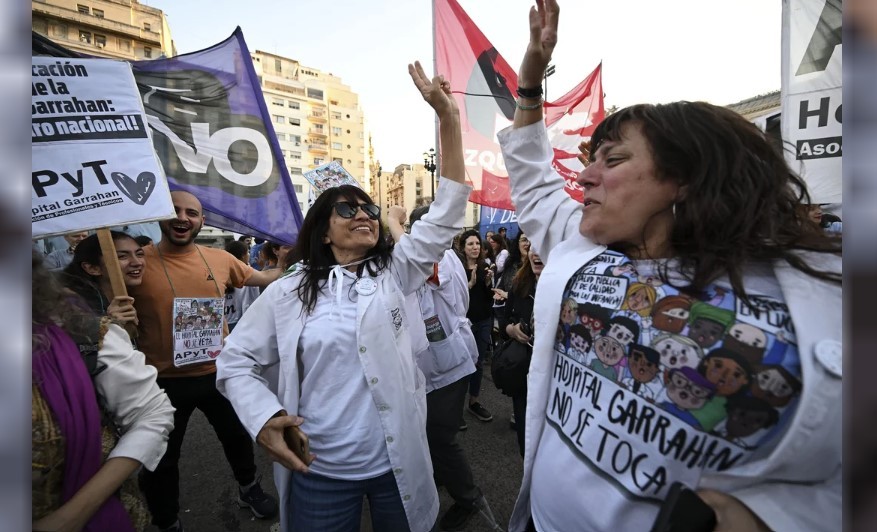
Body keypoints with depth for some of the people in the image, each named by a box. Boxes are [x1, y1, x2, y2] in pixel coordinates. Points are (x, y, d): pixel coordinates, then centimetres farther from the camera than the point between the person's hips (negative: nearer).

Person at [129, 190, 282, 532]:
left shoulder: (220, 259, -4)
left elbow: (262, 278, 10)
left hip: (218, 373, 3)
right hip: (164, 380, -3)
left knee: (237, 437, 24)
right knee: (162, 459, 19)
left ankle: (249, 489, 53)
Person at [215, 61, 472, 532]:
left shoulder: (396, 271, -3)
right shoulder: (286, 292, -3)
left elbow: (447, 212, -9)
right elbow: (235, 361, 5)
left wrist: (446, 116, -15)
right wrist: (264, 419, -13)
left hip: (399, 464, 2)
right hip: (318, 473, 0)